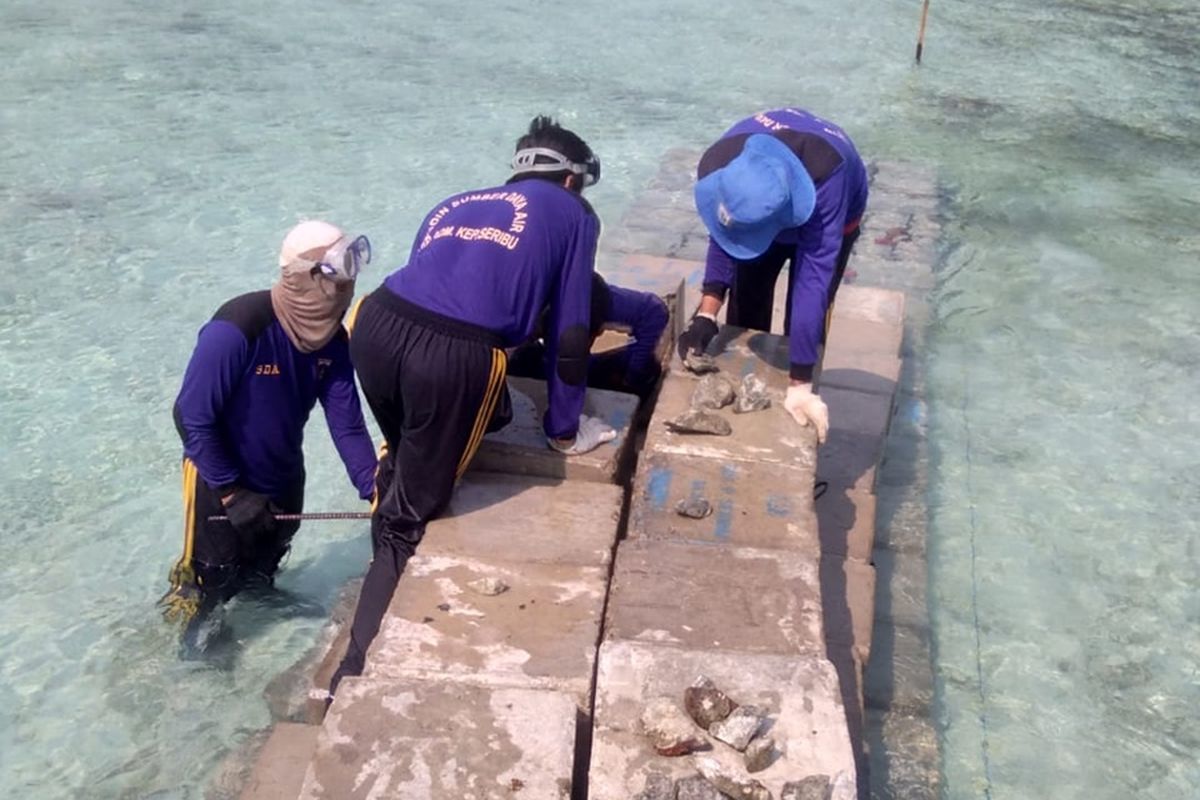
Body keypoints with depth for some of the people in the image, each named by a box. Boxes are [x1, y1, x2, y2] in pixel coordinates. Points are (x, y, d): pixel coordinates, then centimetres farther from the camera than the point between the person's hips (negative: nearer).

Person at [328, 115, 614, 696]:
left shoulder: (457, 203, 32)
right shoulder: (573, 214, 19)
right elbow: (569, 333, 14)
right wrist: (566, 429, 26)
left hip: (377, 325, 6)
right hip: (454, 357, -5)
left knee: (403, 466, 33)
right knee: (410, 518, 8)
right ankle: (357, 669, 9)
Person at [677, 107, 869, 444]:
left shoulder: (826, 178, -48)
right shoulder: (717, 166, -37)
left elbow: (814, 277, -47)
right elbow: (721, 238, -20)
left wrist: (800, 383, -45)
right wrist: (706, 314, -33)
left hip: (829, 217, -3)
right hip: (761, 205, 3)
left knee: (804, 318, -6)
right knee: (745, 304, 6)